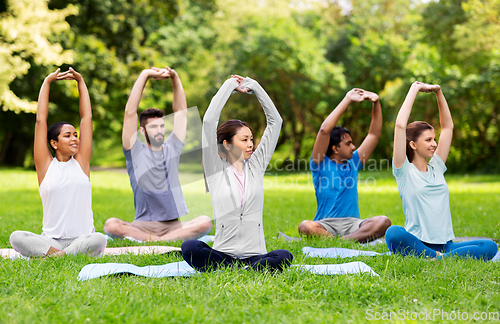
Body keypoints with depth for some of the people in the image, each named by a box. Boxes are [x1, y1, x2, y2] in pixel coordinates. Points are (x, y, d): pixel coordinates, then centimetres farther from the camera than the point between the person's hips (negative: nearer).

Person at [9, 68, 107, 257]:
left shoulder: (81, 162, 9)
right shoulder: (45, 165, 6)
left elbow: (87, 117, 11)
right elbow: (41, 120, 4)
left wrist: (80, 81, 13)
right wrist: (47, 82, 7)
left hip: (83, 238, 1)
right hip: (51, 239, -1)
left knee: (99, 240, -34)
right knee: (16, 237, -28)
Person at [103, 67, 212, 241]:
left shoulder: (172, 149, 14)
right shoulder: (135, 152, 5)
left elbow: (181, 110, 14)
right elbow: (130, 112, -3)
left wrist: (175, 77, 3)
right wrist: (145, 75, -5)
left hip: (174, 225, 2)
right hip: (143, 225, -2)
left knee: (205, 222, -28)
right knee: (111, 225, -32)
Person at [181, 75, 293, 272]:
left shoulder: (256, 165, 12)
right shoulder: (216, 168, 4)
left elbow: (275, 120, 14)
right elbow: (209, 120, -5)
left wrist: (253, 86, 11)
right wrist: (230, 85, 3)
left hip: (255, 254, 2)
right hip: (222, 253, -2)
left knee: (284, 257, -31)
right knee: (189, 248, -33)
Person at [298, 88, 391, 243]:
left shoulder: (354, 163, 18)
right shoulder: (320, 164, 4)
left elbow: (374, 134, 19)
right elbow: (324, 130, -9)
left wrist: (376, 103, 6)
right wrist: (347, 100, -7)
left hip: (352, 224, 4)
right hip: (326, 225, -4)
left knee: (383, 222, -27)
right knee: (305, 227, -37)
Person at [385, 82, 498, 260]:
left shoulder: (436, 168, 17)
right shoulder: (404, 171, 1)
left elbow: (448, 126, 24)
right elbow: (400, 126, -9)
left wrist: (438, 92, 17)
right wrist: (414, 90, -1)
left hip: (446, 245, 5)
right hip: (416, 244, -5)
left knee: (489, 246, -22)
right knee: (393, 233, -39)